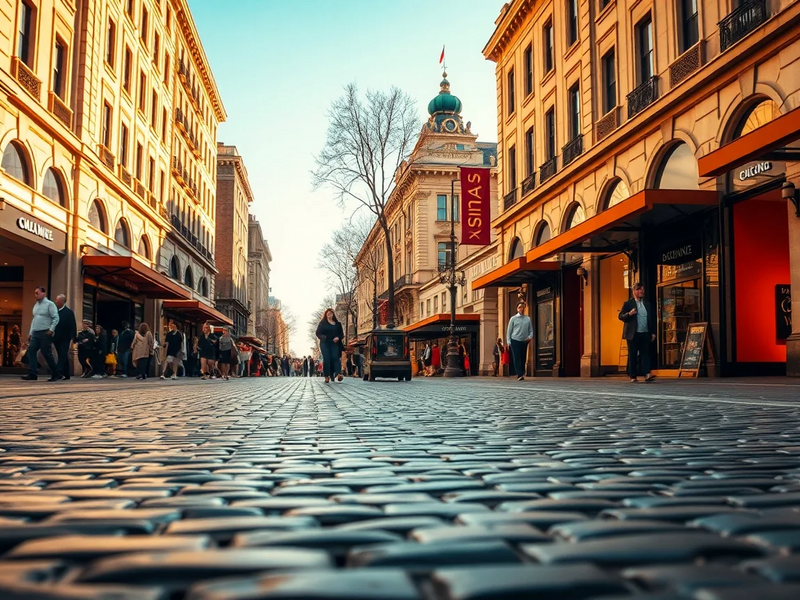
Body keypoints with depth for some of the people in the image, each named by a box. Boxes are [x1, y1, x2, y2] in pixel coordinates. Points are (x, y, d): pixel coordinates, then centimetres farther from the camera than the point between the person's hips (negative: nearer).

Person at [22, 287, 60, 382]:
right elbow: (34, 319, 20)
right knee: (31, 351, -5)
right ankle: (32, 374, -5)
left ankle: (55, 374, 7)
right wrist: (30, 333, 16)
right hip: (35, 333, 7)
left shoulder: (49, 304, -6)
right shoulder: (36, 305, 16)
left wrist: (51, 329, -18)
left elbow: (56, 318, -12)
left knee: (47, 354, -5)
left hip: (45, 333, -7)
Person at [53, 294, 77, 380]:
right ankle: (66, 374, 17)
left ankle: (60, 372, -18)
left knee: (63, 356, -11)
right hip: (57, 338, 5)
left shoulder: (69, 312, -5)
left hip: (65, 338, -5)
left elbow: (73, 326, -7)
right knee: (63, 357, 11)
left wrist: (73, 338, -13)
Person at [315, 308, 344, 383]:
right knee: (326, 359, -9)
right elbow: (318, 333, 5)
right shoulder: (322, 323, 10)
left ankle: (338, 374, -28)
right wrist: (323, 337, -15)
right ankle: (327, 376, -7)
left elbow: (341, 334, 12)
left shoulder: (337, 323, 13)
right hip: (325, 343, -1)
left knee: (335, 357, -14)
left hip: (334, 343, 1)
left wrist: (338, 338, -10)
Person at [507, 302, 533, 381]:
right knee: (517, 358, -12)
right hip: (515, 341, -3)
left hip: (524, 341, 3)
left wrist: (530, 337, -9)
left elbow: (531, 330, 11)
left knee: (523, 358, 5)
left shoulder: (528, 319, 9)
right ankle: (520, 375, -17)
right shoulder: (513, 319, 3)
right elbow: (509, 331, 4)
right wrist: (508, 341, -4)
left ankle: (522, 374, 12)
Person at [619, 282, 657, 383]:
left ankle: (647, 374, -14)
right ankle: (633, 376, 5)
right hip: (633, 334, -3)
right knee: (632, 355, 0)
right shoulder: (628, 304, 4)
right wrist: (629, 314, -22)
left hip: (645, 334, 3)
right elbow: (621, 316, -2)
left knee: (645, 354, -6)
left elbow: (653, 319, 17)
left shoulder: (648, 305, 16)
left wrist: (653, 333, 9)